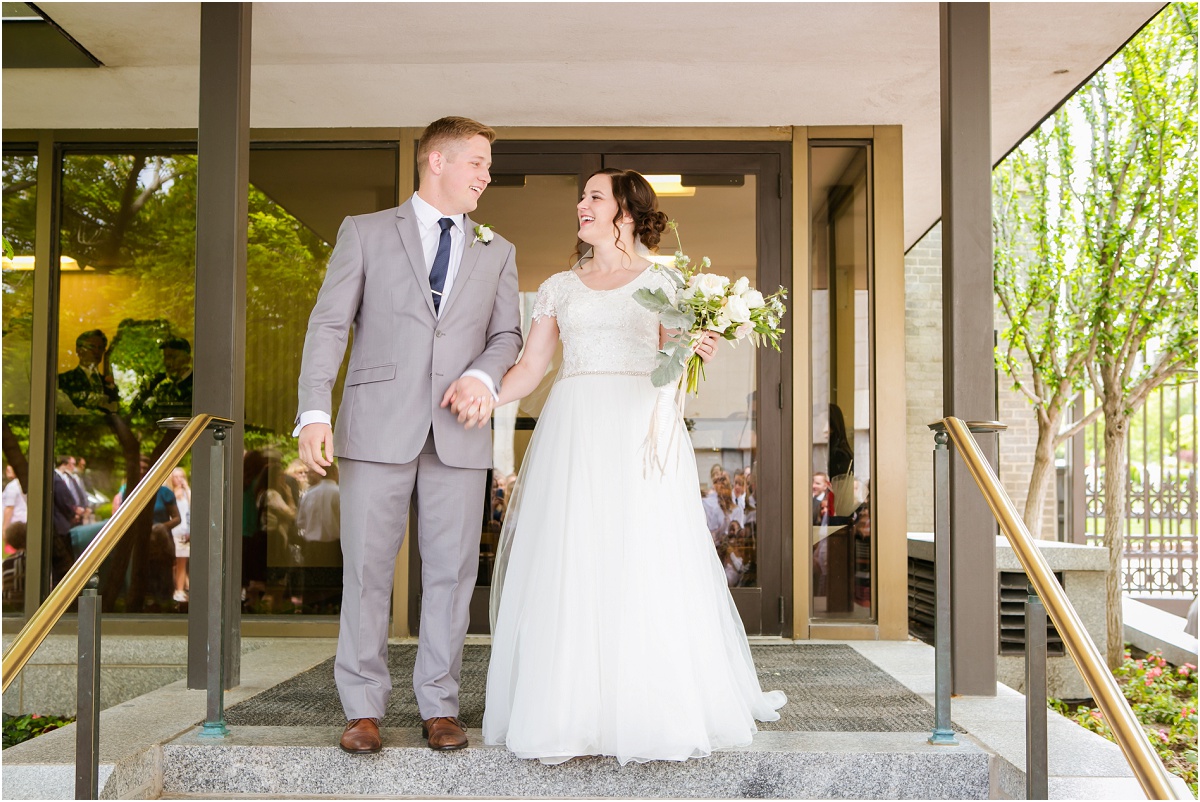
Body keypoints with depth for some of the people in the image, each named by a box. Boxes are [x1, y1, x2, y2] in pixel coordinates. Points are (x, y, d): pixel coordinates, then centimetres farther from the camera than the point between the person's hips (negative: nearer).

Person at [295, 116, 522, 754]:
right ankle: (363, 708, 12)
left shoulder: (497, 252, 19)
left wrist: (483, 375, -10)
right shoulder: (365, 233, 8)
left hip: (459, 432, 3)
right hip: (377, 426, -2)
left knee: (450, 570, 3)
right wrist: (315, 413, -10)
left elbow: (507, 334, 13)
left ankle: (439, 707, 14)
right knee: (366, 568, 1)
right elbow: (328, 325, 1)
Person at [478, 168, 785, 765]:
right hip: (573, 437, 2)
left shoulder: (662, 284, 11)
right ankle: (569, 718, 5)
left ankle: (653, 716, 6)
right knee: (569, 574, -3)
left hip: (642, 433, -2)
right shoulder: (559, 287, 17)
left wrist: (700, 354, -13)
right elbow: (528, 369, 13)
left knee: (646, 570, -5)